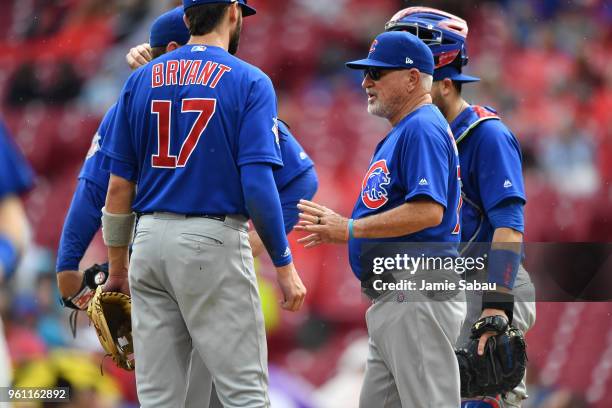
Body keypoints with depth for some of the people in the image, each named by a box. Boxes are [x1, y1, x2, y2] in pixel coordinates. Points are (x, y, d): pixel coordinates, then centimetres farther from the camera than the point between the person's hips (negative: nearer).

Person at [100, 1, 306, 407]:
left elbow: (119, 185, 8)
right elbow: (257, 182, -13)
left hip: (149, 240, 5)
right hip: (214, 238, -5)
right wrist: (284, 265, -7)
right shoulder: (250, 82, -4)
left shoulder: (141, 80, 9)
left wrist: (118, 266, 16)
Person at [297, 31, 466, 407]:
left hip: (419, 296, -11)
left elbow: (428, 210, -23)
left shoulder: (423, 128, -11)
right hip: (390, 300, 11)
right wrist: (337, 228, 13)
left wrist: (351, 228, -19)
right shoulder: (400, 132, 22)